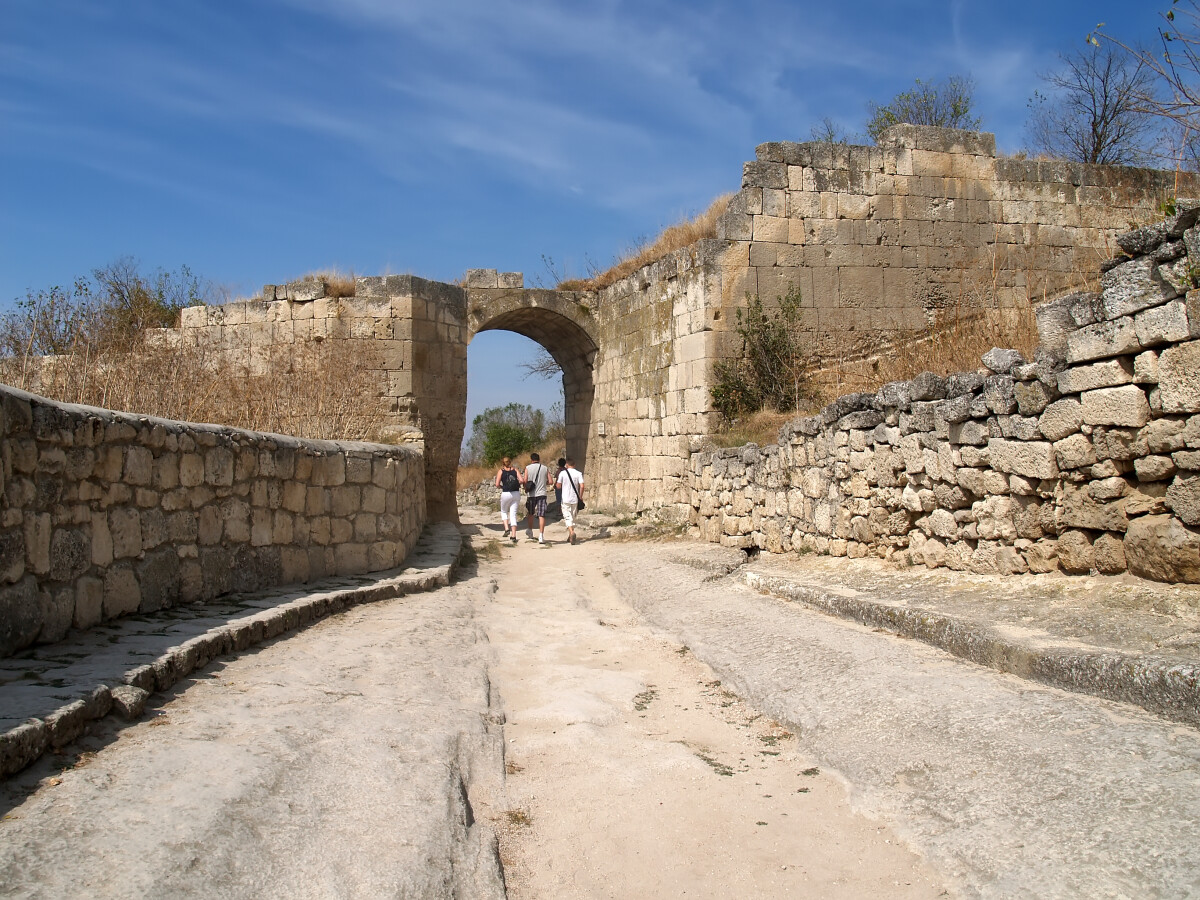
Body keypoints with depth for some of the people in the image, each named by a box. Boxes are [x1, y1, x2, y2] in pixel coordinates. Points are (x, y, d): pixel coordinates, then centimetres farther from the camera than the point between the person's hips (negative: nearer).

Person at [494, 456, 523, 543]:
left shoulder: (501, 471, 2)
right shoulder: (515, 470, 7)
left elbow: (497, 484, -6)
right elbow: (521, 480, -6)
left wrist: (502, 487, 13)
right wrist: (517, 485, 13)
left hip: (506, 494, -2)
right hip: (516, 493, 2)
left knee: (504, 512, 21)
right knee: (513, 514, 5)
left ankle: (507, 529, 2)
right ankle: (513, 535, -2)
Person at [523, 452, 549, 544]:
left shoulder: (528, 468, 0)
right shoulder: (545, 468, 5)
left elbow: (525, 481, -6)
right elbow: (550, 481, 1)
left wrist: (526, 488, 13)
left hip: (531, 494, 0)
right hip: (542, 494, 0)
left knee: (531, 514, 21)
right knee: (541, 515, -4)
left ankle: (530, 531, 36)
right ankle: (541, 536, -13)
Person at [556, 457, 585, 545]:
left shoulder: (562, 473, -5)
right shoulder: (578, 473, -1)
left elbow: (558, 486, -2)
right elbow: (582, 486, -9)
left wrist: (555, 486, 21)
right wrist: (580, 497, 2)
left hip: (565, 499, -2)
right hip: (575, 499, 3)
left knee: (567, 517, -5)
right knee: (573, 517, 15)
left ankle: (572, 532, -29)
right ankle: (570, 536, 22)